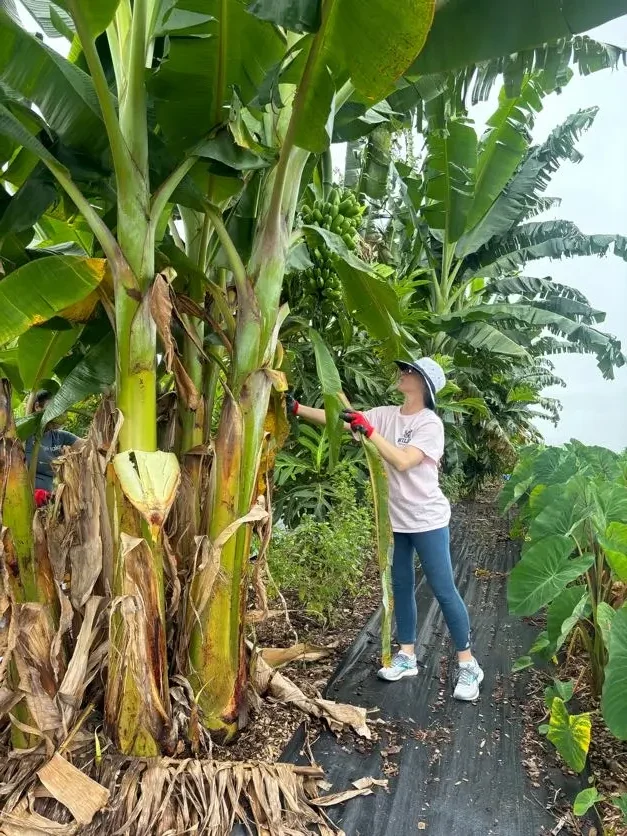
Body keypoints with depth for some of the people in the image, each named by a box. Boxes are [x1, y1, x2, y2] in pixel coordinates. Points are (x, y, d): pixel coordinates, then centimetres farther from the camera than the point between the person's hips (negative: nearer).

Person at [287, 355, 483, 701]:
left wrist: (368, 430, -32)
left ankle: (468, 665, 17)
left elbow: (402, 462, -30)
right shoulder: (386, 414, 1)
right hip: (396, 519, 6)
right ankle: (406, 657, 30)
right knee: (401, 586, 15)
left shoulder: (430, 424, -16)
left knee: (443, 590, 1)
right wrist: (296, 408, -14)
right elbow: (338, 420, -7)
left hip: (427, 520, -6)